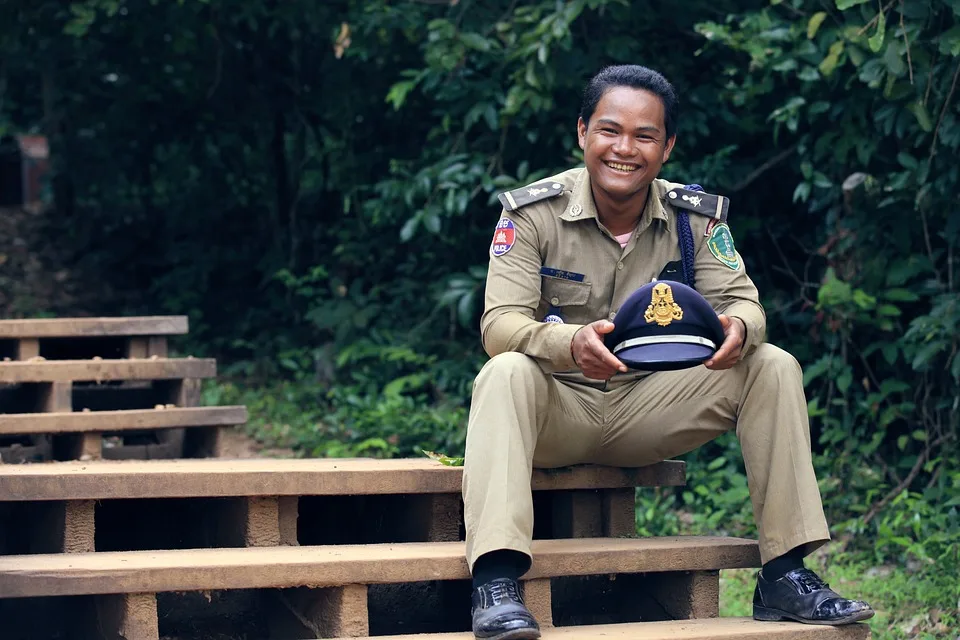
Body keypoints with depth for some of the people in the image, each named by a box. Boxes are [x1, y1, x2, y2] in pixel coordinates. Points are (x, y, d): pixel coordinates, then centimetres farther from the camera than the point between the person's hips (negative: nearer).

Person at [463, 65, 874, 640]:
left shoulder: (697, 217, 0)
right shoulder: (532, 213, -11)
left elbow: (742, 302, -7)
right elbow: (499, 325, -20)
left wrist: (739, 328, -35)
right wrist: (571, 343, -43)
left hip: (647, 409, 4)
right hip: (556, 410, -3)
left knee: (773, 368, -14)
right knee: (507, 374, -36)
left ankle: (785, 575, -14)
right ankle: (496, 583, -48)